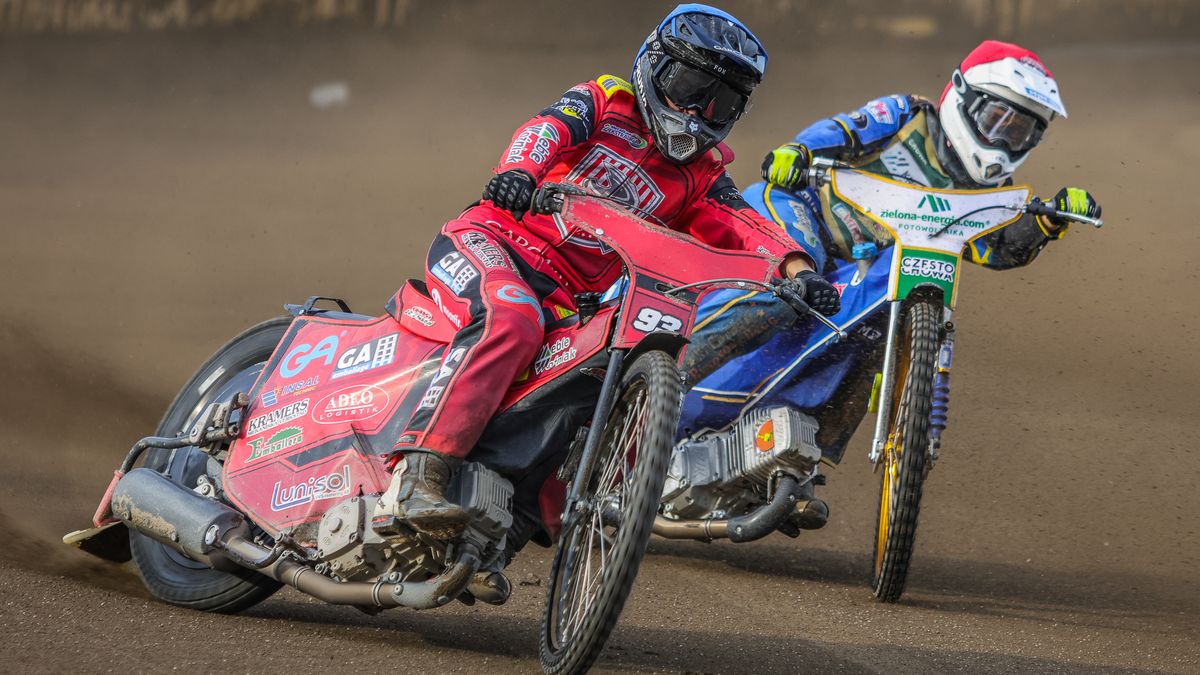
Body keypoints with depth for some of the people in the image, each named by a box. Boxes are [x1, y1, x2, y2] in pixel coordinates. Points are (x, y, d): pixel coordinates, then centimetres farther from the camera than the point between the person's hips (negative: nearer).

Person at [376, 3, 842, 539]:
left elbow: (742, 226, 2)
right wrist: (520, 169, -35)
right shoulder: (606, 101, 10)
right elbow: (549, 129, -11)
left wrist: (798, 269, -19)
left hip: (564, 305, 5)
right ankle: (415, 478, -43)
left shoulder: (702, 176, 20)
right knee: (512, 322, -36)